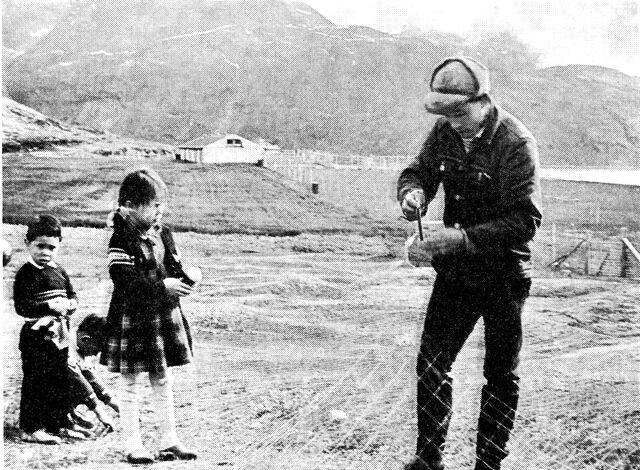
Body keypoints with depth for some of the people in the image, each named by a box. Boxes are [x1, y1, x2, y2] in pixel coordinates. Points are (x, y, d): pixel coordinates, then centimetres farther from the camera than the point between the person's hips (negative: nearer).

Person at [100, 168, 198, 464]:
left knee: (162, 382, 13)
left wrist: (184, 279, -14)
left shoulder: (162, 233, 6)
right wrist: (162, 285, -30)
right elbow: (123, 278, -24)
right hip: (131, 318, -6)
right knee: (129, 384, 6)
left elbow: (174, 269, 9)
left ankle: (169, 440, 22)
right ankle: (132, 445, 17)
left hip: (164, 315, 6)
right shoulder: (122, 239, -14)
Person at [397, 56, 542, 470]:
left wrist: (462, 238, -33)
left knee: (501, 375, 10)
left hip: (503, 276, -5)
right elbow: (418, 171, 8)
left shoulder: (517, 144, -20)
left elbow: (525, 220, -25)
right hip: (456, 270, 5)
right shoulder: (445, 132, -1)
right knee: (432, 362, 4)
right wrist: (413, 193, -16)